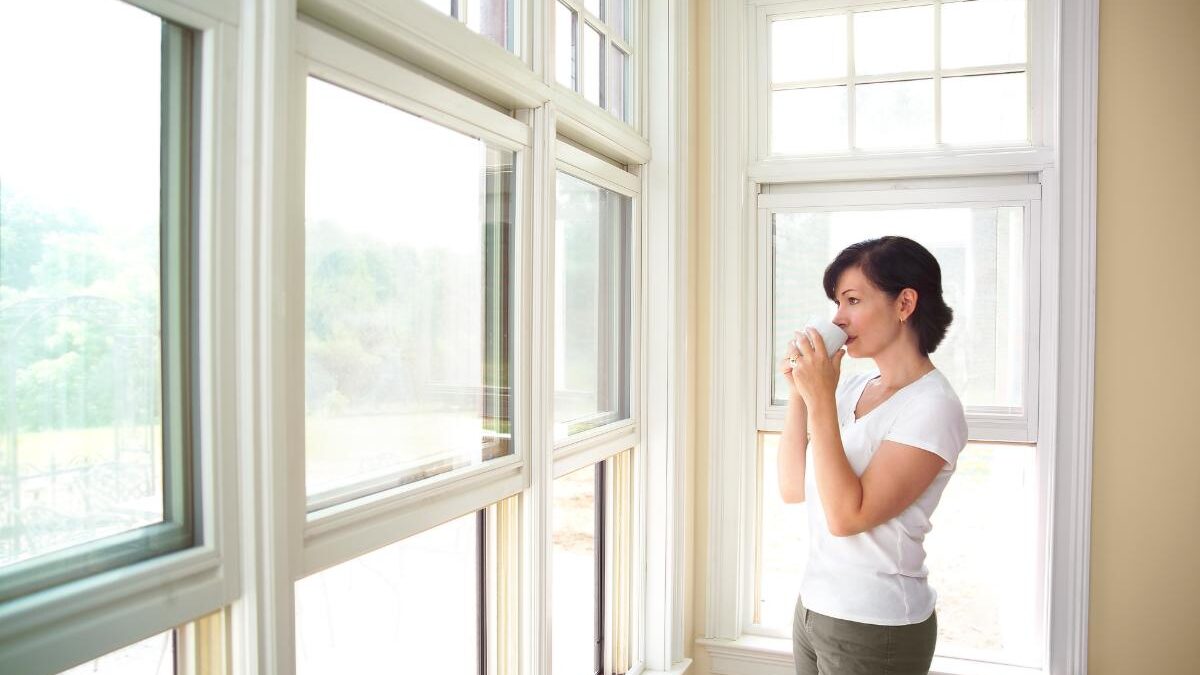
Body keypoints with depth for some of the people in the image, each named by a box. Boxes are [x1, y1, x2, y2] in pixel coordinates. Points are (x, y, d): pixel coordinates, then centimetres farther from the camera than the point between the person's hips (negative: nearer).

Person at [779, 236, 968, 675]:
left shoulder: (933, 407, -17)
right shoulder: (853, 388, 4)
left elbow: (846, 516, -23)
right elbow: (793, 489, 2)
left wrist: (820, 400, -24)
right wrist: (799, 391, -5)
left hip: (876, 627, -6)